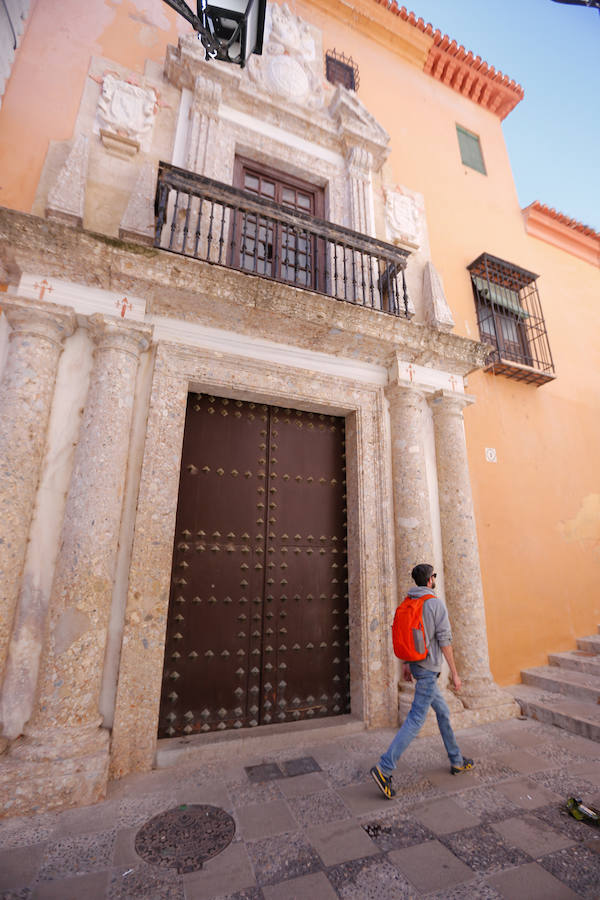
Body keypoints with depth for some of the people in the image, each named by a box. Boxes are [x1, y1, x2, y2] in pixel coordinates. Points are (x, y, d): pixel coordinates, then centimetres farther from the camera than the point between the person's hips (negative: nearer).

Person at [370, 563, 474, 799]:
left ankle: (456, 761, 37)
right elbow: (444, 640, -16)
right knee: (416, 720, -5)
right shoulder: (435, 603, -16)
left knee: (443, 711, 22)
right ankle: (384, 769, -6)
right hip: (428, 667, -8)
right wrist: (454, 673, -8)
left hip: (415, 665, 8)